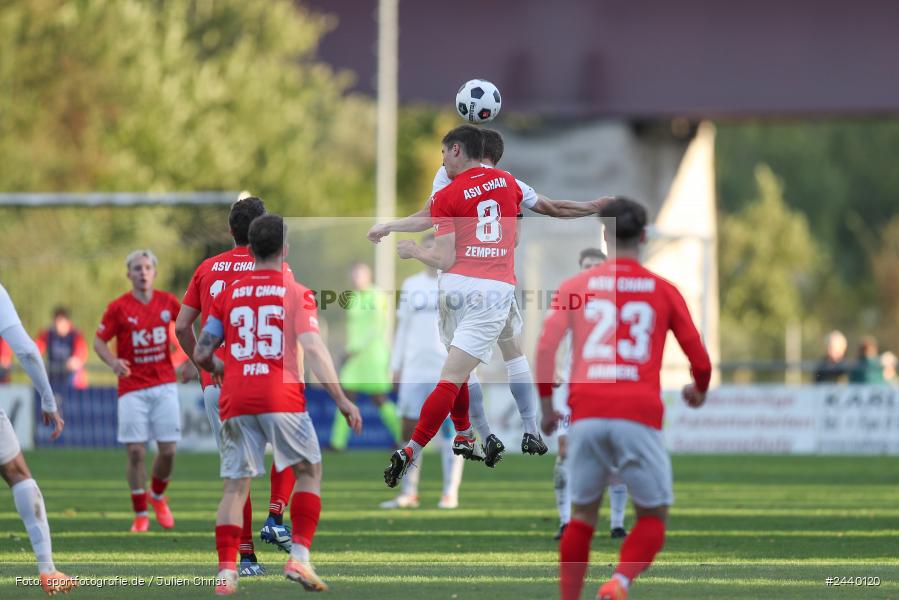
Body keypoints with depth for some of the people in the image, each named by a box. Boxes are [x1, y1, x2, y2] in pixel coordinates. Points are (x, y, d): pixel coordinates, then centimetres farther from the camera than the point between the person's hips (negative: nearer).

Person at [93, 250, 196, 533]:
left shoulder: (167, 302, 2)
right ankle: (140, 515, 7)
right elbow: (99, 341, -1)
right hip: (132, 389, -2)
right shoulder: (118, 307, -6)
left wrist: (189, 361, 12)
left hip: (164, 386, 2)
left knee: (168, 450, -2)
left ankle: (157, 496, 27)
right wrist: (113, 362, -20)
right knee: (135, 452, -5)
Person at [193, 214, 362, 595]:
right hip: (282, 399, -3)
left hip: (236, 402, 3)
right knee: (309, 471, 13)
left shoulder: (228, 295, 10)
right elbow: (313, 349, -10)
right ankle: (299, 556, 0)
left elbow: (201, 354, 10)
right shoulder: (296, 293, 0)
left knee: (235, 486, 5)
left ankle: (226, 571, -6)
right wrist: (341, 400, -10)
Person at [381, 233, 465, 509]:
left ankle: (450, 493, 1)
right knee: (410, 428, 3)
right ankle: (409, 493, 8)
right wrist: (396, 365, 11)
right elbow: (403, 328, 16)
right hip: (415, 369, 4)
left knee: (450, 429, -3)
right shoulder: (411, 286, 12)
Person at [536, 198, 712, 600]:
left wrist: (546, 406, 11)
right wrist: (699, 391, 31)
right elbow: (700, 360, 10)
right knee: (653, 517, 9)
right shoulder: (664, 291, 9)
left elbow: (545, 347, -1)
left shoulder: (575, 287, 10)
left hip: (586, 415, 2)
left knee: (582, 514, 16)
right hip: (640, 414, -2)